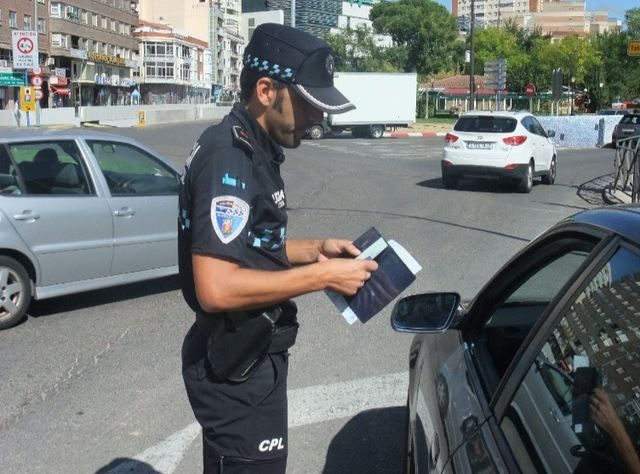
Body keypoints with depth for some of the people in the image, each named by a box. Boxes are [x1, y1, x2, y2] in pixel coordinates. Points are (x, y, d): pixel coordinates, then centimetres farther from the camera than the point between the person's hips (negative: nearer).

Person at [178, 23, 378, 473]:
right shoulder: (229, 158, -23)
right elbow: (216, 288, -30)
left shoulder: (253, 151, 8)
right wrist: (322, 276, -23)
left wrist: (314, 250, 4)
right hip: (235, 368, -10)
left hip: (251, 356, 10)